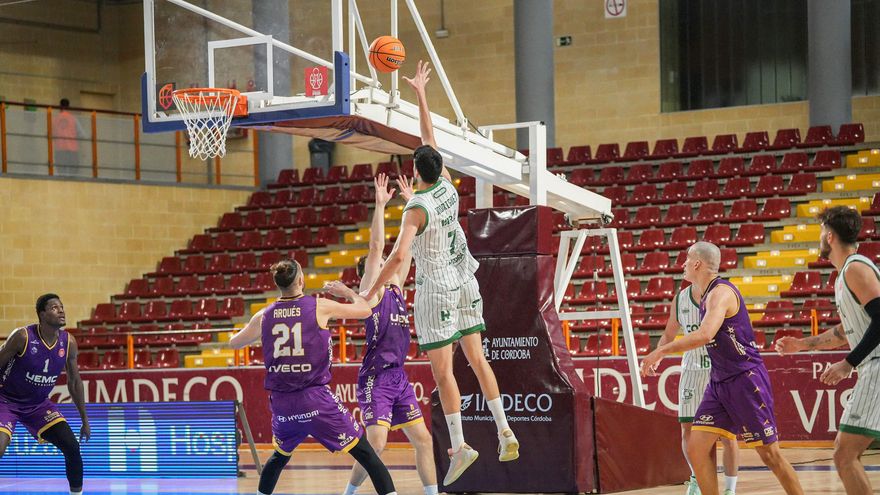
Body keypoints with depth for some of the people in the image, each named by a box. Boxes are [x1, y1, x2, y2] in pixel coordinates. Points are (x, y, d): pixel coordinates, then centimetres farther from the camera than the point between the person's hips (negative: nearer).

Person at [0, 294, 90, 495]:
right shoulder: (22, 337, -23)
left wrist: (85, 420, 8)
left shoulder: (68, 343, -7)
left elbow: (74, 382, 5)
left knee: (72, 447, -6)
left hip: (39, 404, 5)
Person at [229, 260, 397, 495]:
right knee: (365, 454, -1)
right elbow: (365, 310, 7)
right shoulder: (320, 307, -5)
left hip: (281, 403, 4)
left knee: (279, 456, 29)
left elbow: (233, 343, 21)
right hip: (316, 399, -4)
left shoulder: (264, 316, 4)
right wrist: (347, 291, 26)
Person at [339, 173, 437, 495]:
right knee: (376, 443, -15)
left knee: (423, 439, 5)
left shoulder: (395, 289, 16)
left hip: (398, 377, 8)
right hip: (375, 378, -8)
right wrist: (380, 205, -15)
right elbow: (376, 246, -12)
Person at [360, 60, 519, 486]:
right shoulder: (448, 186, 0)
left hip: (436, 291, -7)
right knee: (477, 359, 11)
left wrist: (369, 294, -22)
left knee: (442, 370, -4)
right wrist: (421, 95, 20)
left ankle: (459, 446, -9)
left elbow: (398, 257, -28)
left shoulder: (417, 208, -19)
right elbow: (429, 139, 14)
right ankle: (505, 433, 7)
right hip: (465, 285, 7)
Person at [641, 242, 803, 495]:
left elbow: (705, 335, -32)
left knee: (769, 454, -4)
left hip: (745, 379, -9)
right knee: (696, 448, -2)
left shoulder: (721, 292, -16)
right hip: (719, 382, 9)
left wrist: (661, 351, -28)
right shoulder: (707, 296, 13)